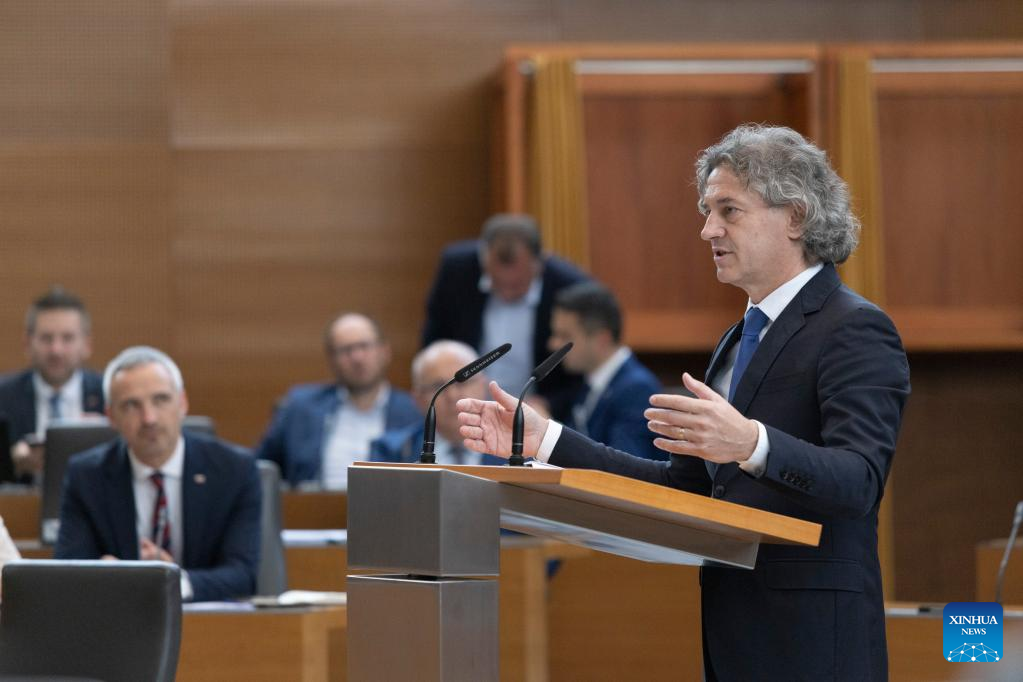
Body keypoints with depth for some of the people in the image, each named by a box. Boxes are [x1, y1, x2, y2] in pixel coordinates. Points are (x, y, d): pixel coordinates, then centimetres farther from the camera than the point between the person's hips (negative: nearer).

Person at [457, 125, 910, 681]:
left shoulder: (856, 331, -9)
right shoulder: (741, 340, 20)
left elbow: (859, 481, -22)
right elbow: (685, 485, 17)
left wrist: (752, 444, -40)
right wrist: (543, 441, 10)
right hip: (734, 635, 8)